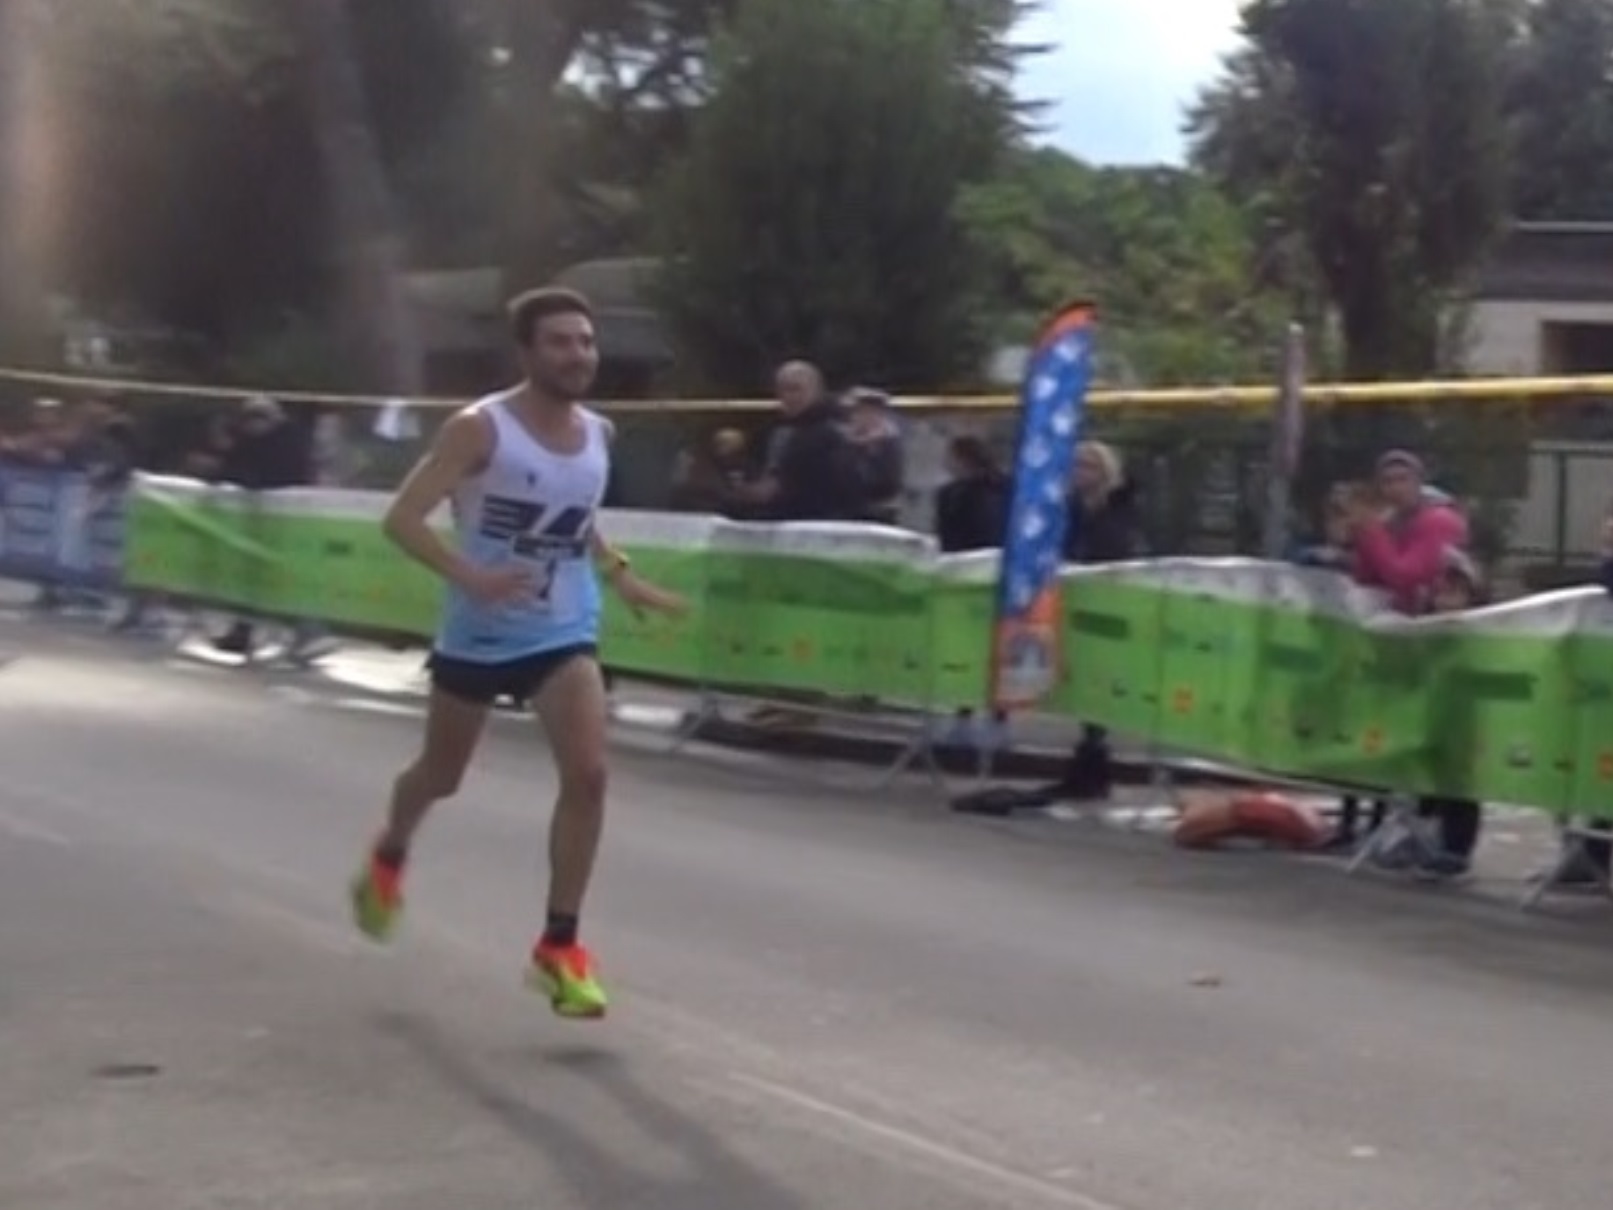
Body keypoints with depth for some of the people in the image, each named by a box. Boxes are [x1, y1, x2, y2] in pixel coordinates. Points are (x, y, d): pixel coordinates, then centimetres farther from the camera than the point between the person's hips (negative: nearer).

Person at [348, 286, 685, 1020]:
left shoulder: (598, 435, 1)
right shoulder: (480, 429, -18)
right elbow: (402, 518, -23)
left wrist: (618, 574, 8)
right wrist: (470, 576, -38)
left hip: (564, 633, 3)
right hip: (478, 634, -3)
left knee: (588, 774, -16)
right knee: (440, 776, 16)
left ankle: (559, 947, -5)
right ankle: (388, 859, 52)